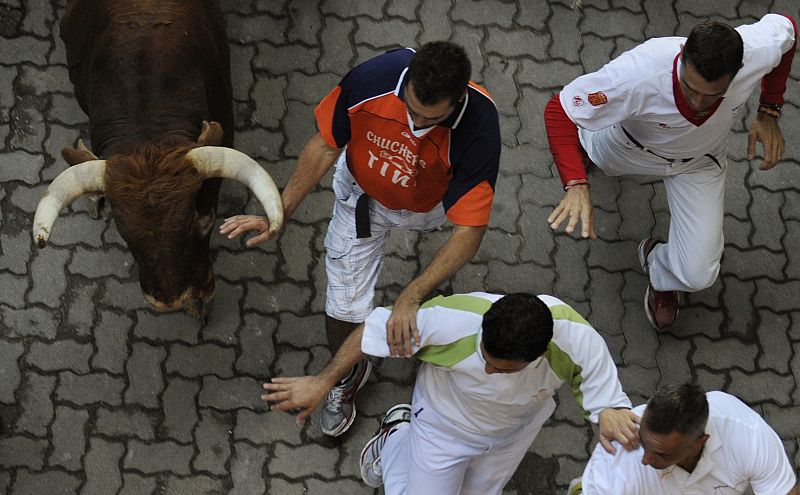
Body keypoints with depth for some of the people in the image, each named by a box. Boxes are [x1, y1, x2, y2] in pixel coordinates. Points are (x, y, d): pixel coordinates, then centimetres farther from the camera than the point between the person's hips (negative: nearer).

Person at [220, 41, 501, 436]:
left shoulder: (479, 126, -41)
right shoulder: (374, 78, -38)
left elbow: (470, 231, -38)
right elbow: (325, 145, -19)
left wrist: (411, 297, -47)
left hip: (430, 204, 0)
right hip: (364, 194, 1)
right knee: (344, 307, 6)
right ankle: (348, 375, 38)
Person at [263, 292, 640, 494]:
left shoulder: (578, 341, -40)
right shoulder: (452, 319, -45)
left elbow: (603, 393, -23)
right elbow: (376, 328, -29)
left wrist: (609, 413, -49)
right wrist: (322, 382, -26)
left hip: (515, 429, 3)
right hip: (446, 423, -3)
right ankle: (395, 439, 32)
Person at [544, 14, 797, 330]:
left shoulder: (761, 51, -38)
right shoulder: (639, 75, -47)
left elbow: (786, 27, -12)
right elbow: (558, 111, -38)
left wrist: (769, 113, -14)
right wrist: (575, 185, -52)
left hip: (699, 164, 1)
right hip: (630, 145, -1)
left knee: (697, 276, -7)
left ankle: (660, 268, 29)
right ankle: (585, 136, 69)